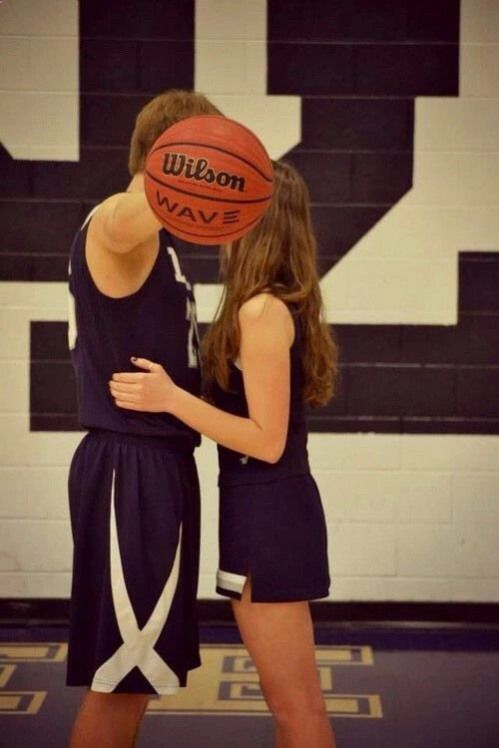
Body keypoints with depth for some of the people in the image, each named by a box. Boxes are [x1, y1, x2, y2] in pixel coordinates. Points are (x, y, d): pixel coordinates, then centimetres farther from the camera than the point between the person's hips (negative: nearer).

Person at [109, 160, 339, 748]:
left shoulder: (261, 309, -17)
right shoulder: (284, 305, 11)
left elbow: (268, 440, -19)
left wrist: (172, 399, -21)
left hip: (266, 512, -10)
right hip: (270, 506, 10)